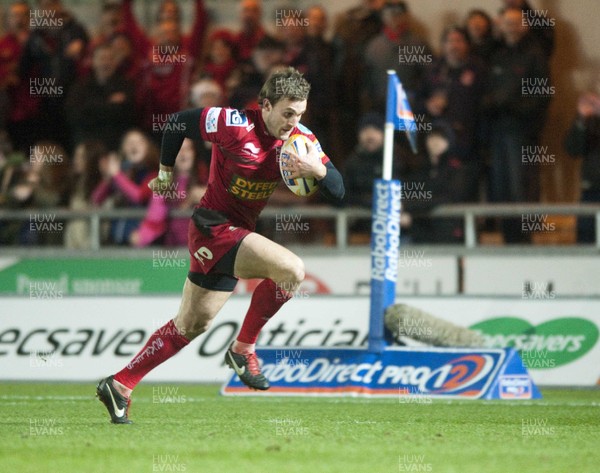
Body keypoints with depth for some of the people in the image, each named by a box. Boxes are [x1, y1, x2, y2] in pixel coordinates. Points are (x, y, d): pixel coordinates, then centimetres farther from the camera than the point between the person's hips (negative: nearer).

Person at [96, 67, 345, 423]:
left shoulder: (301, 139, -2)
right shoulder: (236, 125, -19)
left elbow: (338, 191, -5)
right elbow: (178, 122, -8)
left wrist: (318, 169, -26)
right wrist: (166, 171, 3)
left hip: (238, 233, 7)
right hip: (214, 229, -7)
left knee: (191, 326, 14)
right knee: (292, 269, -24)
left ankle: (119, 385, 22)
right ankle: (244, 348, -7)